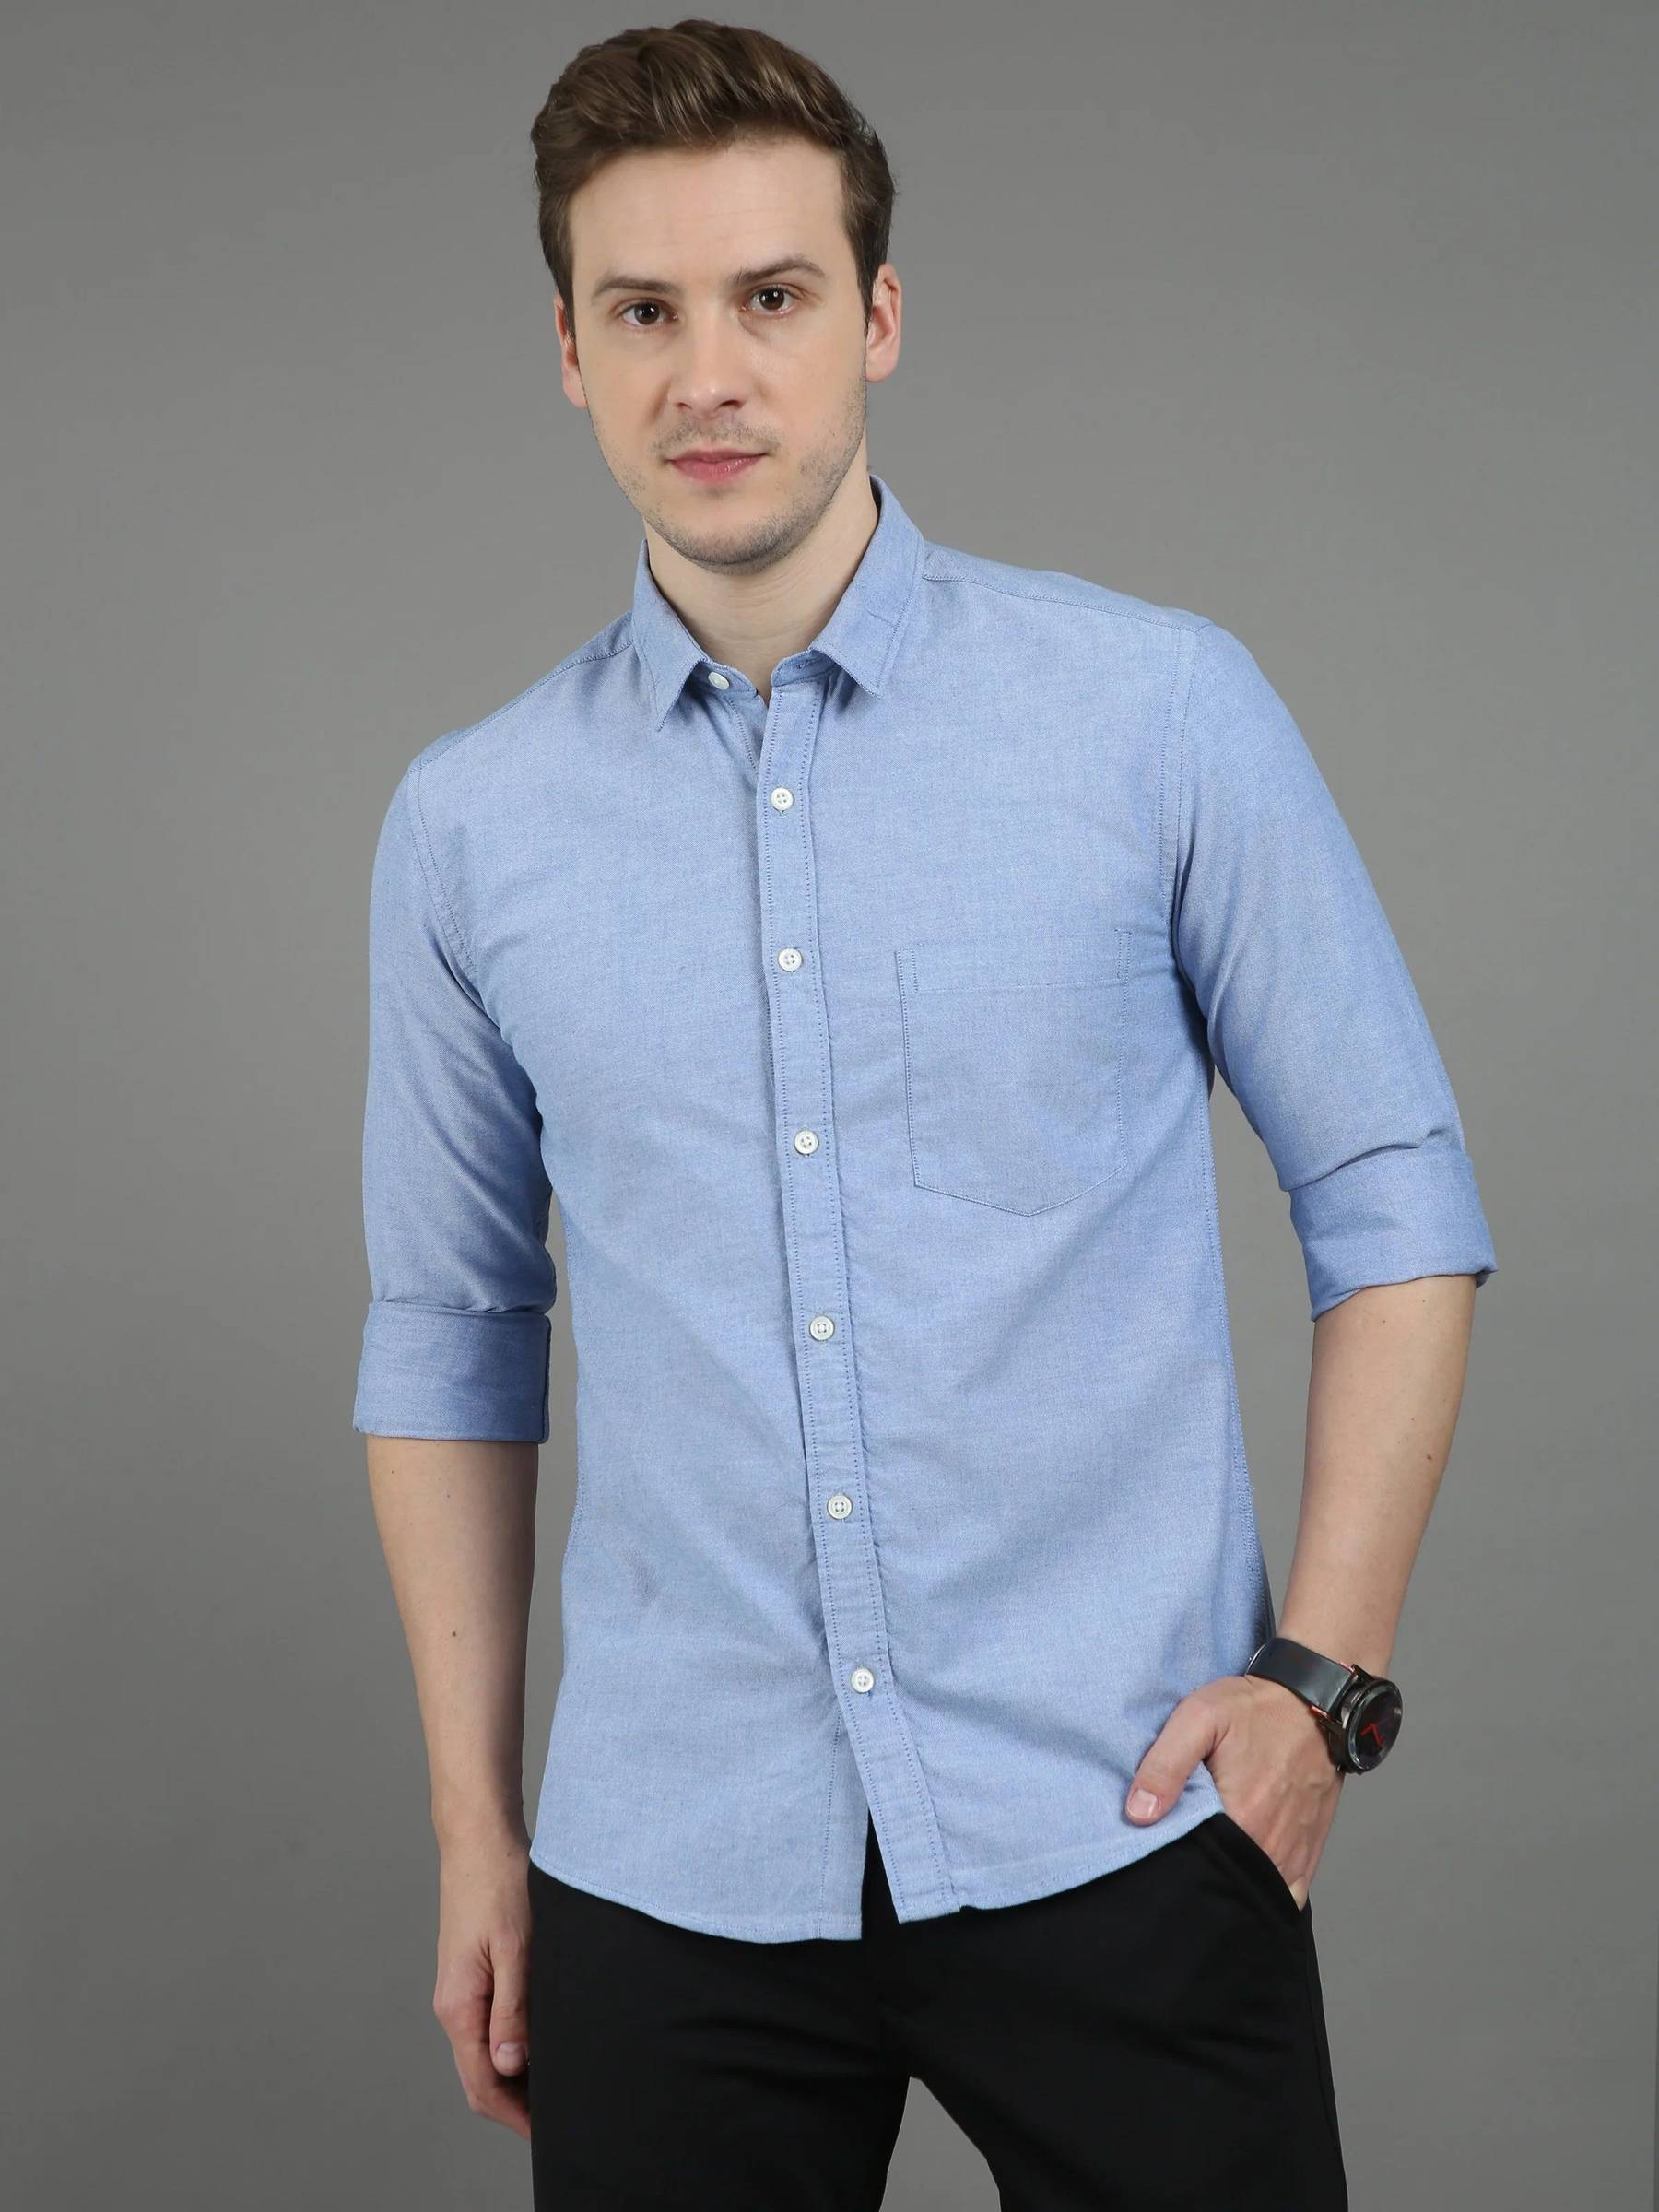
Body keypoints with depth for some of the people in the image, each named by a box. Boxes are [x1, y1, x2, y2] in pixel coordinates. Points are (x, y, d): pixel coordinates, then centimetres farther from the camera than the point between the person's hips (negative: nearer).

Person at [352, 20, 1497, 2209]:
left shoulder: (1162, 711, -3)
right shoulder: (470, 824, 3)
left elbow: (1392, 1194, 2)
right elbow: (448, 1336, 11)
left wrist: (1325, 1669, -6)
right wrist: (475, 1835, 9)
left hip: (1110, 1835, -1)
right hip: (669, 1877, 2)